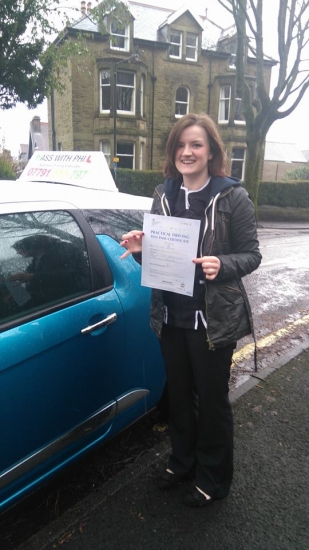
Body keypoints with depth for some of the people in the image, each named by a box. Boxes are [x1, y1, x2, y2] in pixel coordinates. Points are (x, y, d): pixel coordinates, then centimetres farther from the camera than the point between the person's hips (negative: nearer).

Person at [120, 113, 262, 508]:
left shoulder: (232, 196, -10)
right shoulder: (163, 194, 4)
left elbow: (251, 255, -8)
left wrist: (221, 266, -27)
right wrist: (139, 249, -9)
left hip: (213, 319, -4)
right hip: (170, 315, 5)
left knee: (211, 399, 12)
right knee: (178, 393, 20)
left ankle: (213, 478, 38)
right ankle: (182, 461, 46)